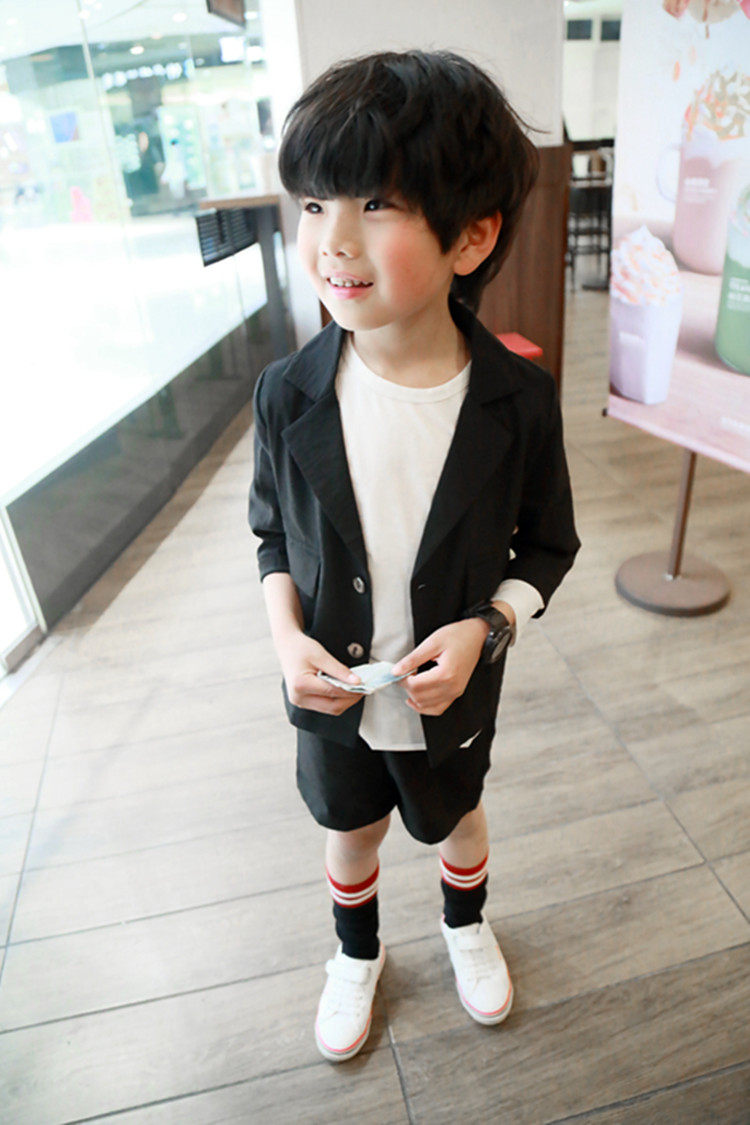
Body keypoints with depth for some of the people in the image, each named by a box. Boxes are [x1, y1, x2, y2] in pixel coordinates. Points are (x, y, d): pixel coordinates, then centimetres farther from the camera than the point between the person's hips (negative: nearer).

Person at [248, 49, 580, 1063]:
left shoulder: (519, 400, -21)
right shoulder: (288, 393, -18)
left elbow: (546, 548, -6)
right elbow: (273, 535, -2)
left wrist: (485, 628, -22)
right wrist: (286, 635, -17)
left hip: (452, 694, 0)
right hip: (332, 697, 1)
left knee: (456, 819, 28)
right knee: (350, 832, 26)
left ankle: (467, 924, 64)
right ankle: (358, 953, 60)